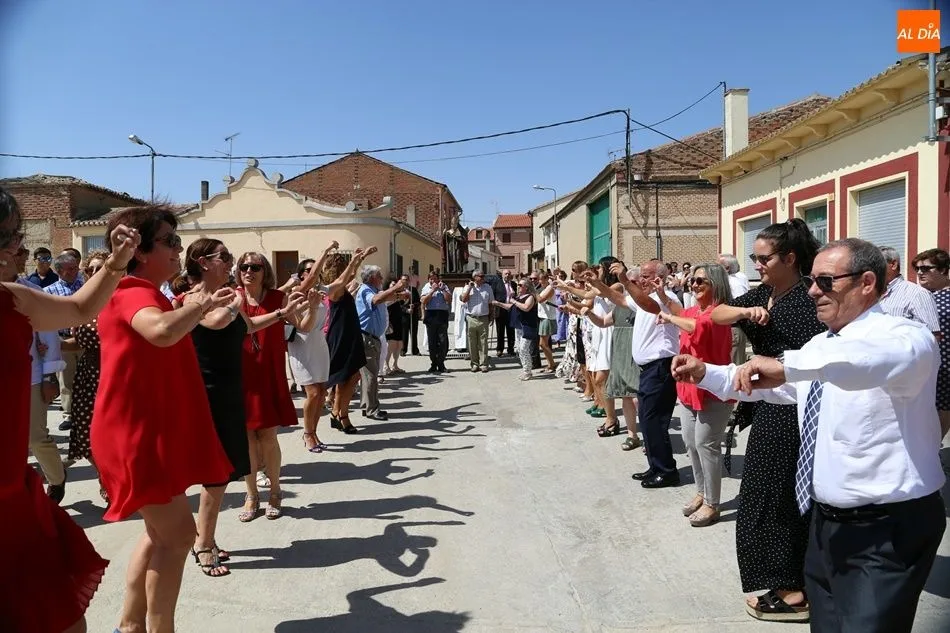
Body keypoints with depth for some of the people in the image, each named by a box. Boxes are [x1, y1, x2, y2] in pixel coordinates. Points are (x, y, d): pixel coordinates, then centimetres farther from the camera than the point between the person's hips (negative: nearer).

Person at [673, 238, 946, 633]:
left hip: (888, 531, -8)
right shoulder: (820, 346, 9)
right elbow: (768, 384, 22)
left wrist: (788, 365, -52)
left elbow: (882, 357, -44)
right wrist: (705, 374, 9)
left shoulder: (903, 336, -18)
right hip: (826, 522, 8)